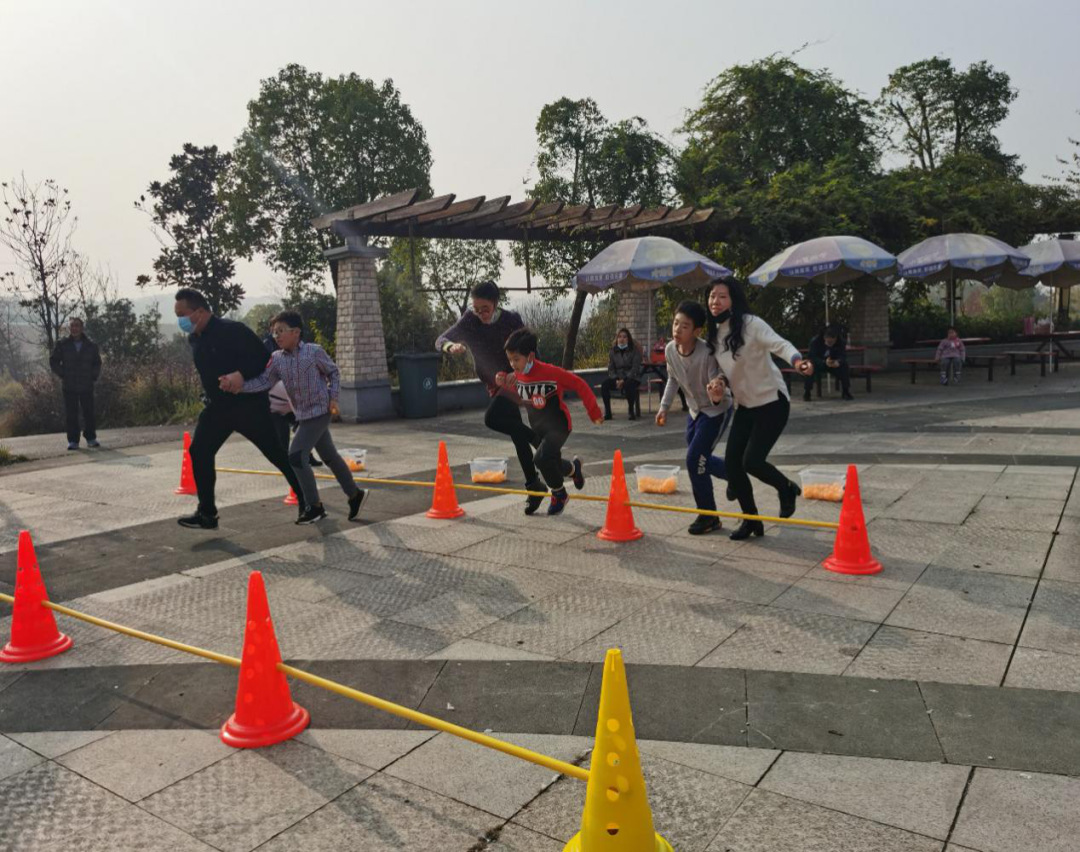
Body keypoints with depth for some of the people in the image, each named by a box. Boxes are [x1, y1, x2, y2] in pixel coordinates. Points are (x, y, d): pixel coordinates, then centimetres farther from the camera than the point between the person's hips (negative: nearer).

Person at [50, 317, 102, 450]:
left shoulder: (91, 345, 3)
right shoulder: (62, 345, 0)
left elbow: (97, 363, 14)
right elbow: (53, 361, 7)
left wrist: (93, 376, 2)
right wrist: (63, 375, -2)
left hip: (86, 386, 1)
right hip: (69, 387, -1)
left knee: (89, 412, 3)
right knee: (71, 414, 2)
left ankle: (91, 438, 15)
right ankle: (73, 441, 7)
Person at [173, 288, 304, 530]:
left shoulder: (232, 330, -18)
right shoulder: (193, 339, 7)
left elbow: (262, 358, -20)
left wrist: (240, 375, -32)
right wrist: (210, 395, 16)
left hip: (249, 404, -7)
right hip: (217, 406, 7)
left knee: (276, 453, -2)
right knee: (199, 453, -1)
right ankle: (207, 513, 8)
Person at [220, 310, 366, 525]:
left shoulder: (314, 351, -13)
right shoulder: (276, 358, 0)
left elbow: (334, 372, 0)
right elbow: (264, 382, -10)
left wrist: (333, 398, -9)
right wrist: (239, 385, -25)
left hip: (319, 411, -7)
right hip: (303, 415, 7)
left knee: (296, 456, -13)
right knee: (330, 456, 16)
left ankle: (315, 506, -2)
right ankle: (355, 494, 31)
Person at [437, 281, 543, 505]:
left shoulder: (511, 320, -15)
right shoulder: (469, 321, -7)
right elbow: (440, 340, -9)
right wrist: (451, 346, -32)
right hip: (495, 384, 5)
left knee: (492, 419, -28)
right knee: (517, 436, 8)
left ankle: (537, 438, -9)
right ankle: (534, 485, 18)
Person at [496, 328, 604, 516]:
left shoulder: (551, 372, -24)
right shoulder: (516, 376, -5)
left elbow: (579, 385, -16)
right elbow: (516, 391, 17)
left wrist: (594, 412, -10)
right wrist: (502, 382, -5)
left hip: (559, 425, -7)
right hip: (538, 428, 7)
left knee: (542, 458, -25)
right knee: (552, 463, 18)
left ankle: (559, 494, -1)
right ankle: (573, 468, 52)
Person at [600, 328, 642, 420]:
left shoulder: (635, 350, -1)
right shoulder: (613, 351, 10)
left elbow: (635, 368, -10)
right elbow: (610, 369, 6)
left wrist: (624, 380, -21)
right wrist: (616, 380, -14)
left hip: (632, 378, -3)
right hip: (617, 378, 4)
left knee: (628, 385, -39)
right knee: (604, 384, -26)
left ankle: (632, 411, -24)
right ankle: (607, 412, -21)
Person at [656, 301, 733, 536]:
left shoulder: (707, 353, -33)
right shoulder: (670, 350, -14)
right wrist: (664, 406, 2)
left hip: (717, 410, -7)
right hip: (695, 409, 7)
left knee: (695, 459, -12)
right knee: (698, 458, 14)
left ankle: (708, 516, 6)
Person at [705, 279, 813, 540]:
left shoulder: (750, 324, -16)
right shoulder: (714, 335, 4)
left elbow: (779, 344, -30)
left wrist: (796, 360, -51)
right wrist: (720, 383, -8)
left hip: (772, 401, -7)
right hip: (745, 406, 7)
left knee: (751, 460, -15)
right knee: (731, 461, 0)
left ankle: (787, 489, 18)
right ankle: (751, 520, 18)